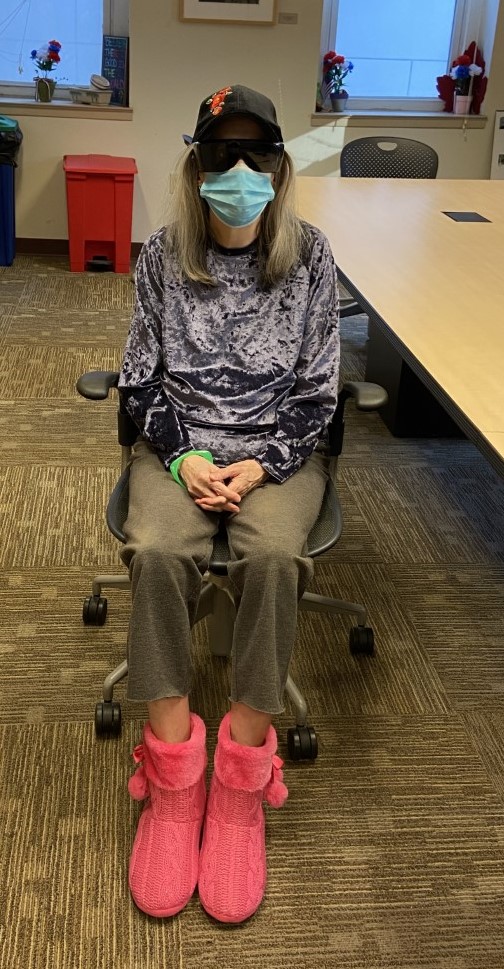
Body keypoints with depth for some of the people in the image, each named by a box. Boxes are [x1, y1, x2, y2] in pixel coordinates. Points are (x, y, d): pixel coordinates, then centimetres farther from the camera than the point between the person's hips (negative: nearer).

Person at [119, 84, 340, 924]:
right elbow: (141, 379, 4)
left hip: (279, 446, -1)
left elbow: (318, 388, -1)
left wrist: (263, 464, -14)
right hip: (178, 444, 1)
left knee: (273, 554, -33)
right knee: (157, 549, -31)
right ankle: (172, 774, -20)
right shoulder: (163, 256, 1)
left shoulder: (310, 257, -1)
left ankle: (242, 784, -20)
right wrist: (183, 456, -12)